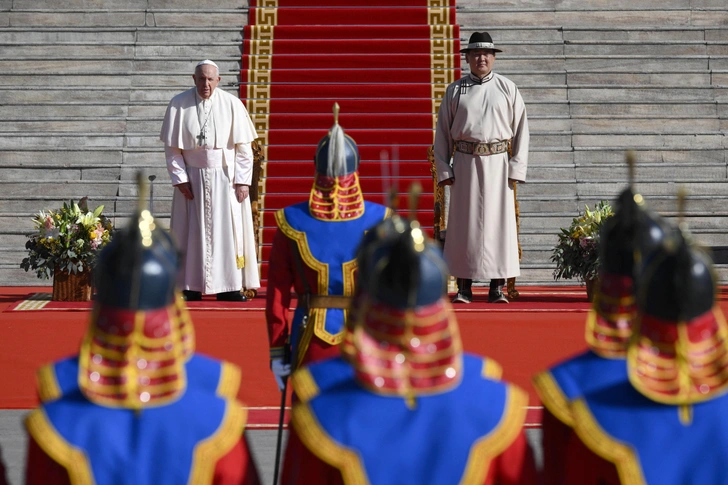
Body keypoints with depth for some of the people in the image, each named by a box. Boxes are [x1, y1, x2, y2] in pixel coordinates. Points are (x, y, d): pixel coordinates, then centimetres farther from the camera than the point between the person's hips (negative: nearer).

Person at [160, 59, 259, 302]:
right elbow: (172, 147, 0)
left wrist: (243, 180, -7)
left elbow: (243, 147, -2)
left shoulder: (232, 104, -3)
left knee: (228, 229, 2)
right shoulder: (179, 105, -3)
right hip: (192, 177, 0)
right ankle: (191, 287, 9)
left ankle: (229, 287, 8)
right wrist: (180, 178, -7)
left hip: (225, 177, 0)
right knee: (192, 231, 3)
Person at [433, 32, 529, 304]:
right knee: (463, 223, 0)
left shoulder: (508, 89, 7)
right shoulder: (455, 90, 9)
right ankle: (464, 288, 5)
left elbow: (521, 130, 6)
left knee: (498, 222, -1)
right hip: (465, 163, 1)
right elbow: (442, 132, 9)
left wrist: (516, 168, -3)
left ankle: (497, 288, 4)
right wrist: (444, 170, 1)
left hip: (497, 162, 0)